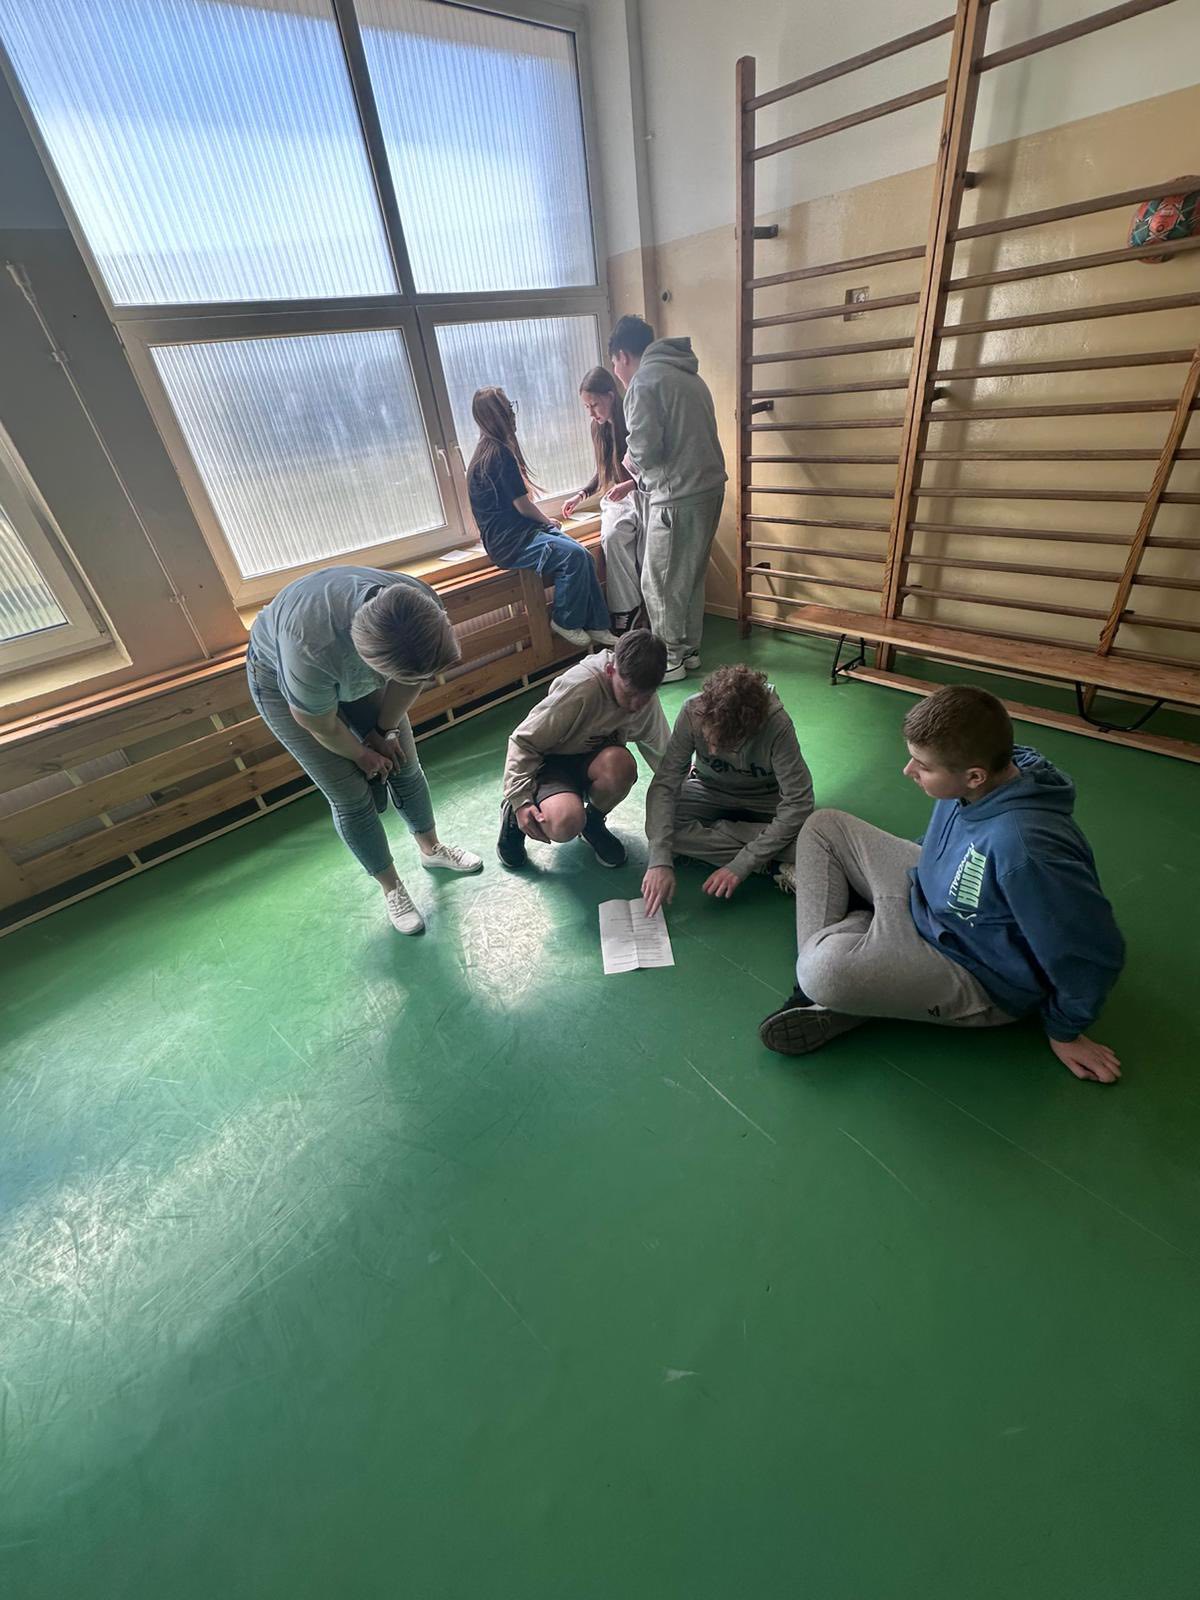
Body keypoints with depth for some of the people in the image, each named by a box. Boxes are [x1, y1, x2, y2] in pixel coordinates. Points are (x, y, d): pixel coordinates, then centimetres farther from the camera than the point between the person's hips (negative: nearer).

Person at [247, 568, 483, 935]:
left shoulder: (423, 605, -32)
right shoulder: (311, 649, -44)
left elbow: (412, 679, -11)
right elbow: (321, 726, -23)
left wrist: (386, 730, -4)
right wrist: (362, 755, -6)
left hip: (357, 666, 4)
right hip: (281, 681, -4)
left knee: (405, 767, 8)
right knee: (352, 798, -3)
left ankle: (431, 849, 35)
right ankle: (392, 888, 20)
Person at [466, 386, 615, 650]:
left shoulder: (489, 450, 17)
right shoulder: (500, 453, -14)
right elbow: (522, 505, -13)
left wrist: (544, 520, 8)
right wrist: (546, 520, 6)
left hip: (517, 531, 9)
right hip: (508, 541, -9)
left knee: (581, 555, -10)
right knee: (573, 555, -24)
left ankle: (596, 625, -9)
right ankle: (565, 622, -8)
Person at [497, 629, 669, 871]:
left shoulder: (644, 692, -12)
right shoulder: (580, 687, -30)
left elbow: (660, 751, 5)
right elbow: (523, 742, -21)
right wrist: (520, 801, -26)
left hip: (594, 757, 5)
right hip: (552, 761, -4)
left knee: (621, 764, -34)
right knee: (565, 825, -35)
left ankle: (593, 822, -1)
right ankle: (514, 813, 2)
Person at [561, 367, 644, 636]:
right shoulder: (599, 428, 10)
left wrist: (631, 484, -24)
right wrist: (581, 494, 8)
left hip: (644, 495, -4)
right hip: (616, 497, 4)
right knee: (611, 538, -28)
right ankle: (625, 616, -25)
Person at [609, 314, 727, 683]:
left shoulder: (644, 380, -9)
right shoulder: (688, 375, 20)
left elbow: (644, 449, -18)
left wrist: (631, 461, 6)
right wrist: (636, 481, 24)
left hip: (679, 499, -9)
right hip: (709, 488, 9)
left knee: (660, 583, 2)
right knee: (691, 577, 17)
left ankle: (670, 660, 11)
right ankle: (689, 650, 27)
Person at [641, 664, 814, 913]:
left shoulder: (777, 724, -33)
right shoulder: (692, 711, -29)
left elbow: (798, 802, -31)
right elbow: (664, 784, -27)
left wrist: (740, 866, -34)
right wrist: (660, 861, -38)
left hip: (764, 800, -2)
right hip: (709, 792, 3)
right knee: (660, 826, -28)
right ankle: (771, 866, -17)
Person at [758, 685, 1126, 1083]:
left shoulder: (1024, 848, -38)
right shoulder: (979, 782, -14)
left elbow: (1095, 954, -26)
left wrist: (1064, 1030, -7)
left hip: (980, 978, -9)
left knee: (824, 972, -37)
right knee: (823, 827, 4)